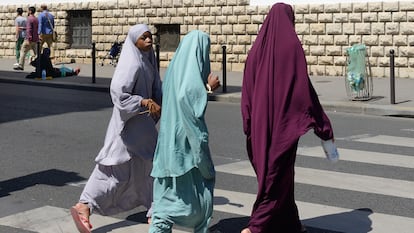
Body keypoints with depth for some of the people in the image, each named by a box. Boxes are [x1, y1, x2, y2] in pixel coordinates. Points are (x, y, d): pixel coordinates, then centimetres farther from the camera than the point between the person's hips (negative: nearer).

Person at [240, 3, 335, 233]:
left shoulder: (257, 47, 7)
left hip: (260, 123, 6)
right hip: (284, 122, -6)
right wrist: (324, 125, -5)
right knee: (278, 173, 0)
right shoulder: (292, 46, -9)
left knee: (269, 170, 15)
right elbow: (305, 88, -11)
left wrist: (249, 125, 14)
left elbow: (247, 91, 7)